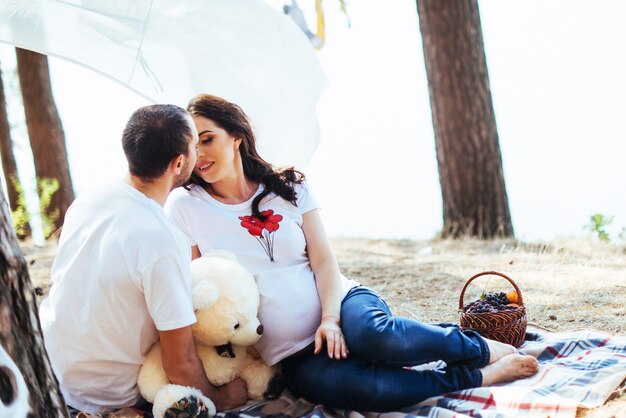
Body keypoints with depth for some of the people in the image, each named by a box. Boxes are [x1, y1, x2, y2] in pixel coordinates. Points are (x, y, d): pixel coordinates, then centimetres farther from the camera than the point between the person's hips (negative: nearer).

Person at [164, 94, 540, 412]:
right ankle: (476, 377, -25)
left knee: (372, 333, -37)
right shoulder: (185, 206, 1)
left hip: (340, 298, 1)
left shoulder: (289, 186, 6)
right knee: (322, 381, -37)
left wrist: (330, 319, -16)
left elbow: (324, 261, 0)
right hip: (293, 354, -1)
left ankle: (483, 349, -11)